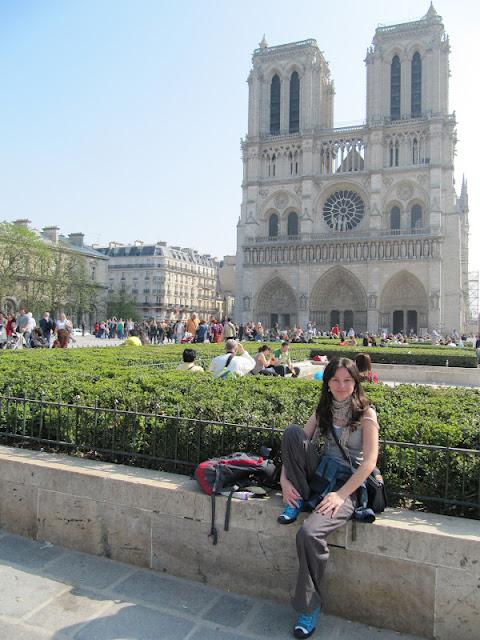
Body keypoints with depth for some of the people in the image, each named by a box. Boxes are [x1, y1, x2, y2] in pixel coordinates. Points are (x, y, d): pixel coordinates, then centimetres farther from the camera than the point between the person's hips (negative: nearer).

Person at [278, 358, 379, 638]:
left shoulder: (366, 413, -5)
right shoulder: (323, 411, 9)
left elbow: (370, 461, -13)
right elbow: (294, 442, 4)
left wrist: (341, 494, -19)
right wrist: (285, 479, -11)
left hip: (350, 483, -5)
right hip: (321, 474, 5)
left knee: (309, 534, -29)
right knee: (292, 430, -20)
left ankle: (310, 605, -3)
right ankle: (299, 499, -7)